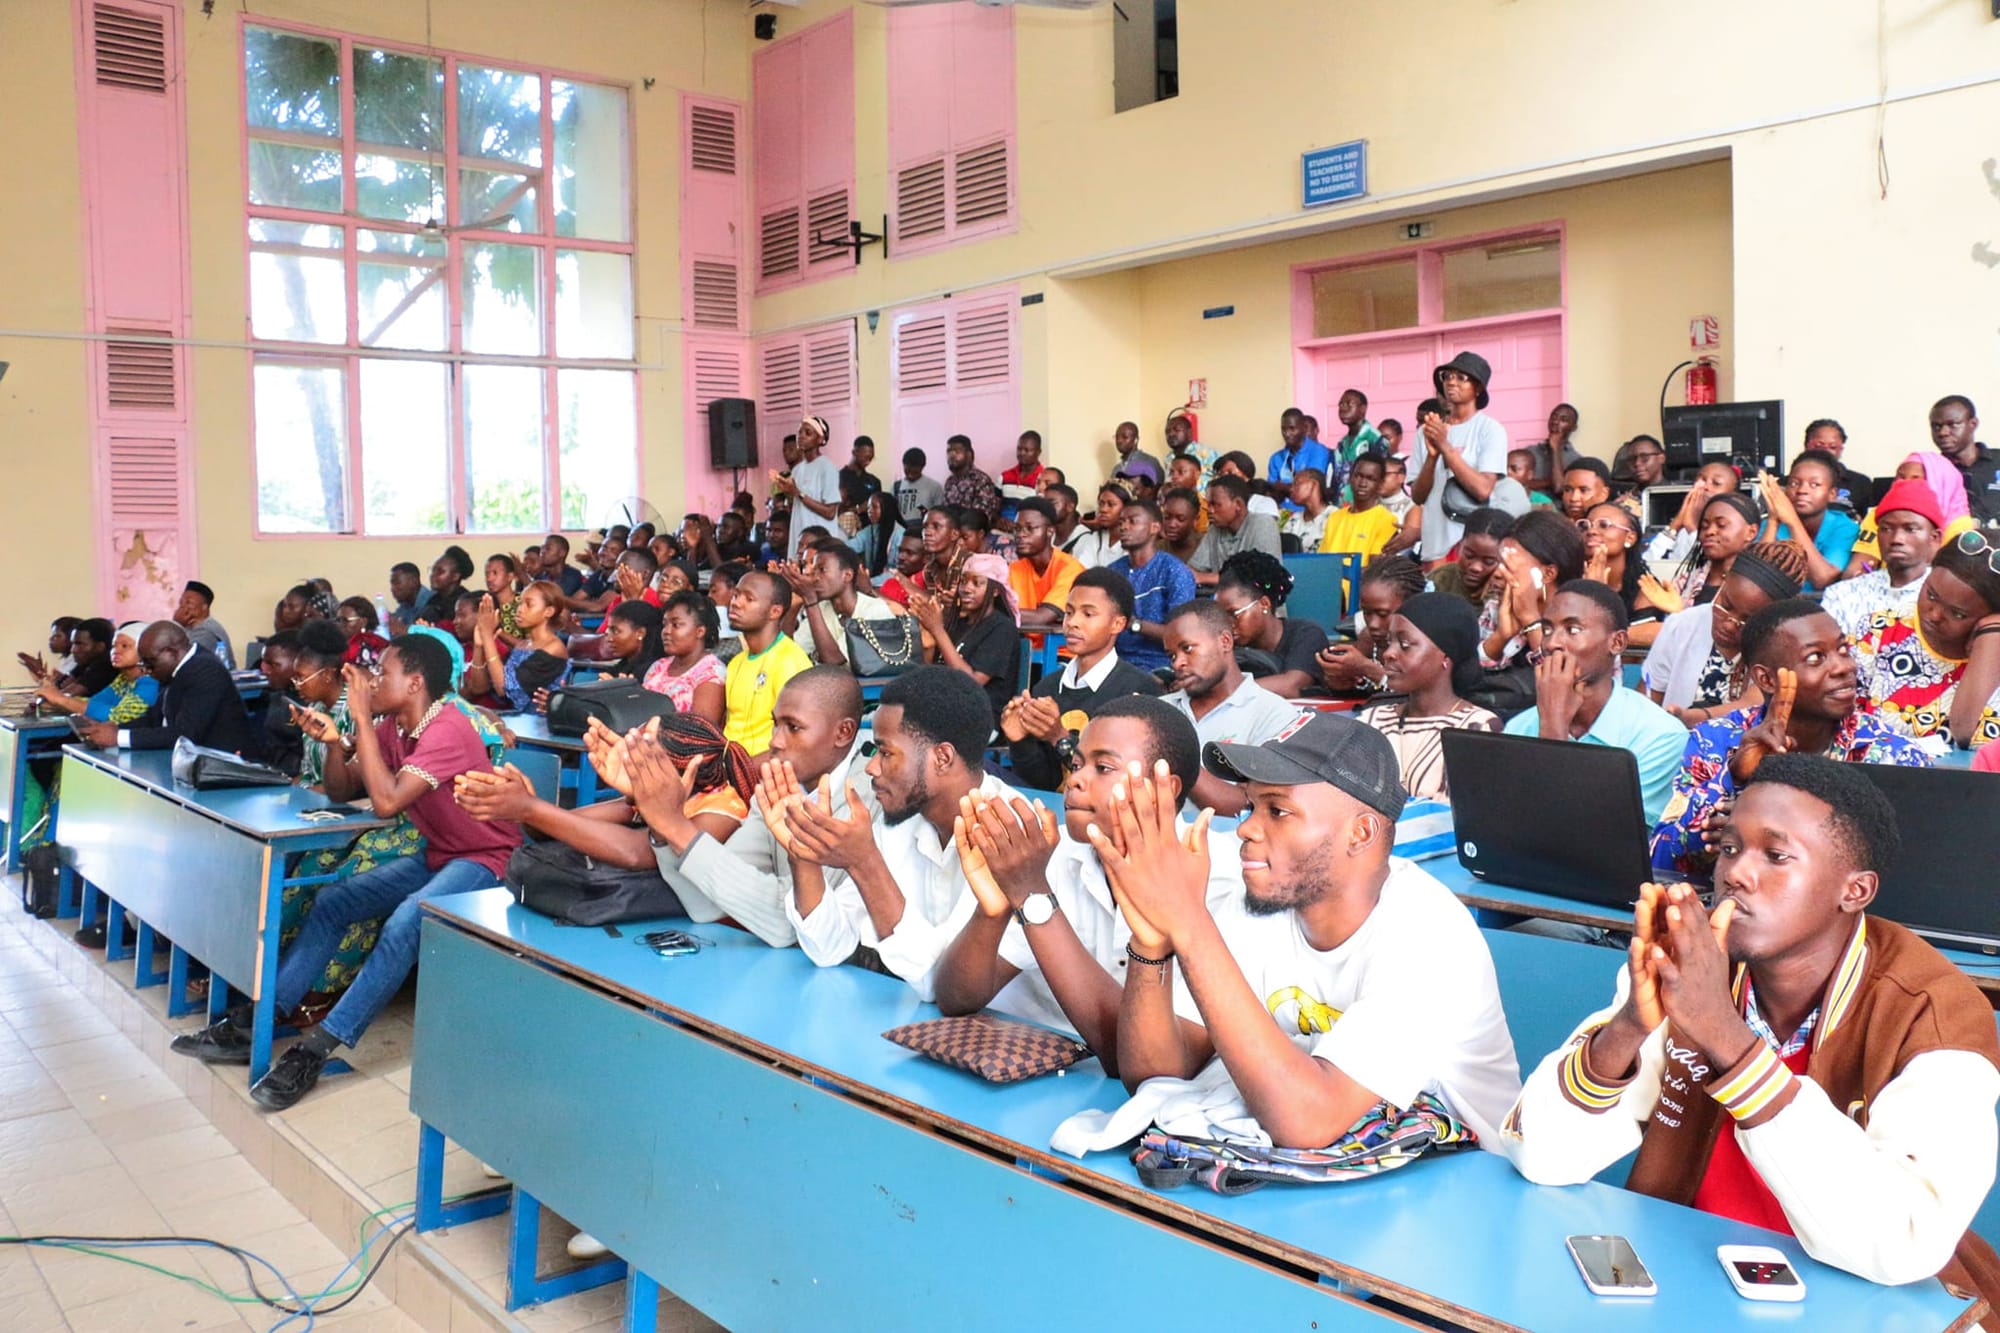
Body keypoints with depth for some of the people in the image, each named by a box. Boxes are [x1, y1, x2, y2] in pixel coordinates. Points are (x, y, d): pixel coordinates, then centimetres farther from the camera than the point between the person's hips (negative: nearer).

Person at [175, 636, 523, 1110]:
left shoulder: (448, 731, -23)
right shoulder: (392, 727, 4)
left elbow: (386, 802, -32)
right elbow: (341, 793, 6)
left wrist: (363, 719, -27)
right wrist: (334, 743, -13)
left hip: (484, 859, -9)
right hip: (435, 855, 9)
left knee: (405, 923, -32)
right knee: (332, 903, 0)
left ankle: (317, 1050, -28)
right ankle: (255, 1021, 1)